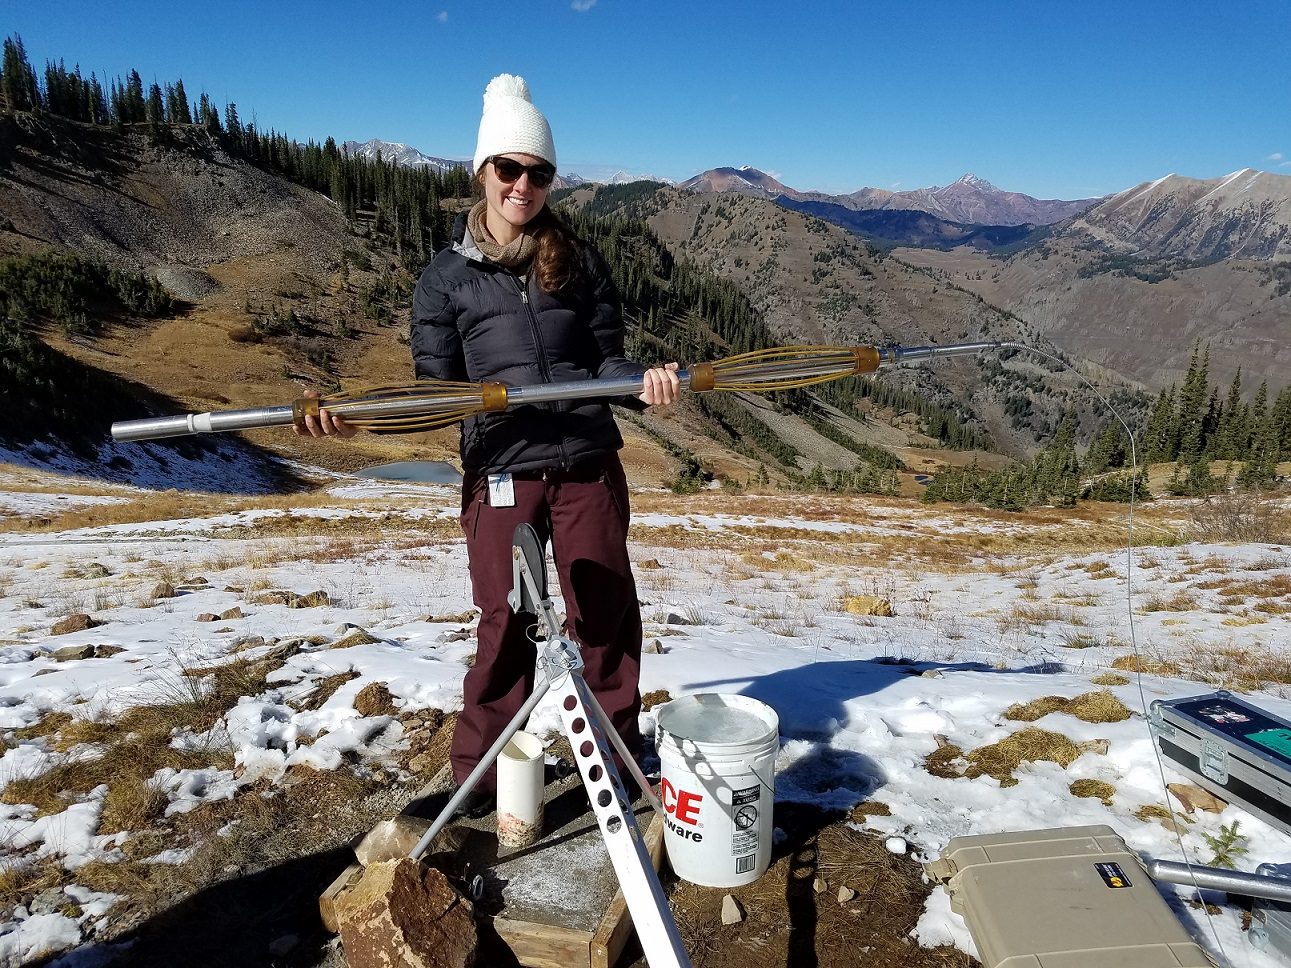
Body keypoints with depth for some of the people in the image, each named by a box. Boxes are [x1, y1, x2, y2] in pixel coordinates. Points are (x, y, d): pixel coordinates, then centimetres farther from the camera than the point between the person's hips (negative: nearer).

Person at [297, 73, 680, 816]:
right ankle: (483, 774, 24)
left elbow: (608, 361, 7)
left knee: (607, 614, 7)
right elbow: (435, 387, 4)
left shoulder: (579, 261, 8)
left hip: (589, 463, 1)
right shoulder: (449, 273, 5)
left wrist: (646, 383, -14)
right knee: (506, 623, 5)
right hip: (500, 469, -1)